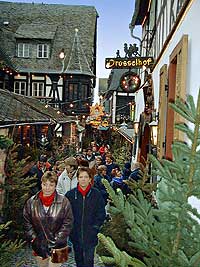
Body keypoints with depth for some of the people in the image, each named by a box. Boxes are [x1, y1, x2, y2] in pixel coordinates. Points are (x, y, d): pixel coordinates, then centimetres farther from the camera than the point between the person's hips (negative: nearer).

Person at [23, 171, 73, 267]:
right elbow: (27, 223, 3)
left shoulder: (63, 202, -7)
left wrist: (56, 240, -13)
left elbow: (67, 223, -8)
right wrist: (34, 239, -6)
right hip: (39, 247, 3)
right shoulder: (31, 202, 0)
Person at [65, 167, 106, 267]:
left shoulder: (96, 194, -3)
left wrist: (95, 227, -6)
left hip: (90, 235, -2)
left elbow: (101, 214, 2)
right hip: (76, 234, 2)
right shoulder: (70, 194, 0)